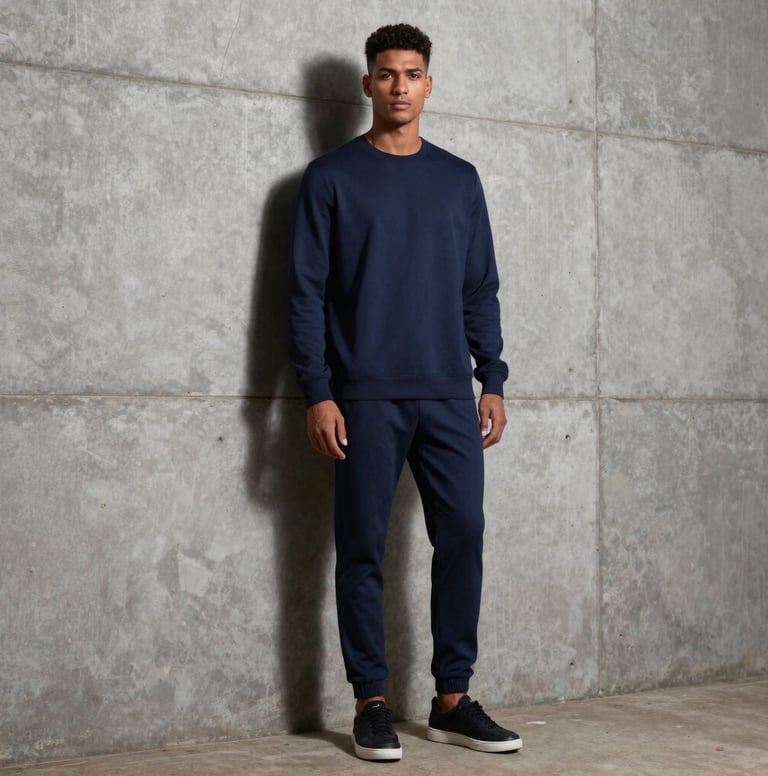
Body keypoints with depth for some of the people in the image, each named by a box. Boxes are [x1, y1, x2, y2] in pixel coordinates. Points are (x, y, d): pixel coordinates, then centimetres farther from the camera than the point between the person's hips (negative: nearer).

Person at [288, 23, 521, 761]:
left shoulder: (459, 179, 13)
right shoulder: (332, 176, 3)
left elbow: (480, 291, 15)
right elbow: (306, 292, -1)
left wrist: (492, 381, 7)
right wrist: (317, 393, -9)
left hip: (449, 396, 3)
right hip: (365, 397, -3)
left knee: (463, 537, 1)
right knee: (363, 548, 0)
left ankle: (452, 699, 12)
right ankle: (370, 702, 10)